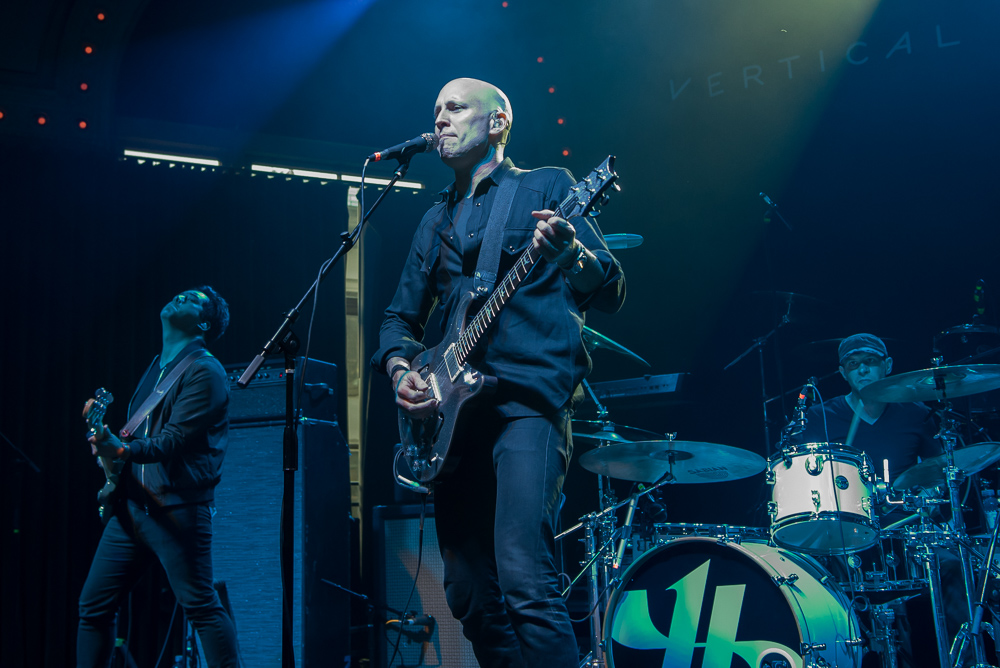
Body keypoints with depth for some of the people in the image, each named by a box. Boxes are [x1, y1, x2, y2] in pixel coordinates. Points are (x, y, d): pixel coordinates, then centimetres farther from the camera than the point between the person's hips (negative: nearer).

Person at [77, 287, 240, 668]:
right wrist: (106, 440, 7)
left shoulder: (204, 371, -9)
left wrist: (122, 451, -33)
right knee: (94, 605, 9)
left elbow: (174, 440, -19)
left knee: (201, 606, -7)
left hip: (177, 509, -9)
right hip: (131, 505, 9)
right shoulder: (157, 366, 19)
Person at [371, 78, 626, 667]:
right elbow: (400, 318, 24)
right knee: (469, 594, 6)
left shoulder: (546, 188, 7)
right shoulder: (436, 222, 23)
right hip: (454, 411, 6)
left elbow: (611, 294, -1)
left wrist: (569, 253, -23)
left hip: (529, 401, -6)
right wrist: (402, 370, 1)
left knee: (524, 580, -22)